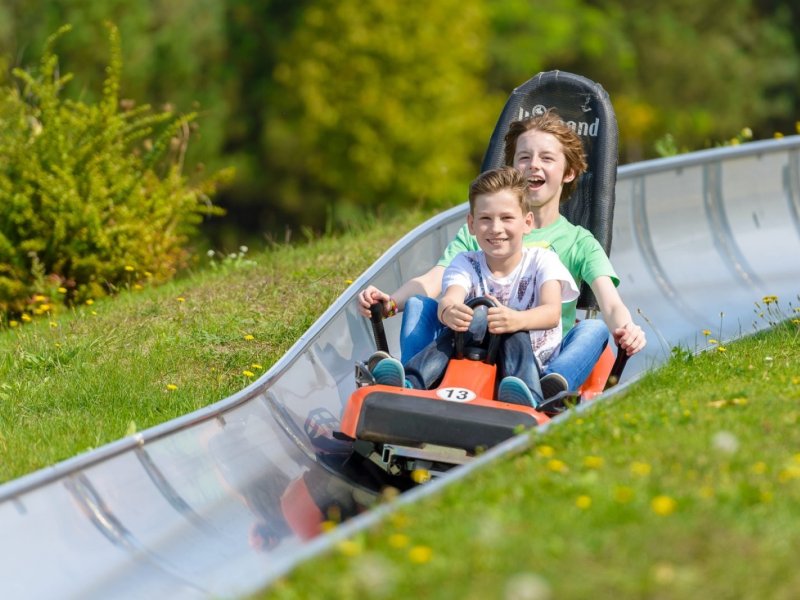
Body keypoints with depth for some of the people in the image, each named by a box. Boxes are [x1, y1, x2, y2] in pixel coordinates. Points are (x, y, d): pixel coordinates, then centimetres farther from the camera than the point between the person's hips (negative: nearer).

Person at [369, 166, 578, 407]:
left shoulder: (541, 261, -2)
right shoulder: (466, 264, 4)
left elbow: (552, 312, -22)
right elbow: (450, 299, -19)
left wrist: (517, 320, -47)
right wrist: (448, 312, -48)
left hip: (533, 363, -2)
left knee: (514, 337, -32)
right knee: (454, 332, -26)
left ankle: (527, 401, -59)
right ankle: (408, 386, -49)